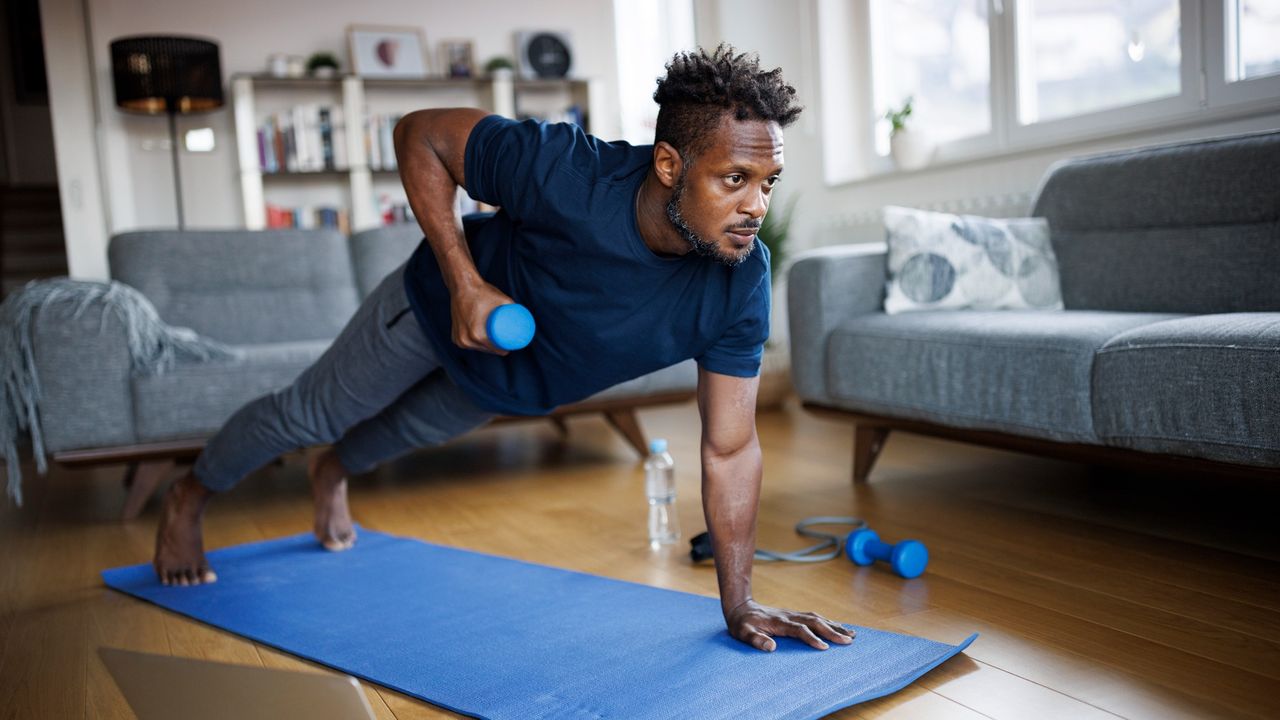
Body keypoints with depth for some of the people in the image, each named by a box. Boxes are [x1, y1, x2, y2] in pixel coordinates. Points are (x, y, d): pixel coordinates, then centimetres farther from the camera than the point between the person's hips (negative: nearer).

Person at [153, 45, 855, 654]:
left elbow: (729, 448, -23)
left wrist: (740, 605, -22)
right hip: (443, 305, -4)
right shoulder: (565, 172, -43)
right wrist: (465, 284, -36)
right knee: (311, 411, 15)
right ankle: (188, 498, 48)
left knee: (420, 429, 31)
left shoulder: (741, 282, -31)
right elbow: (419, 136, -27)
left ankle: (333, 472, 67)